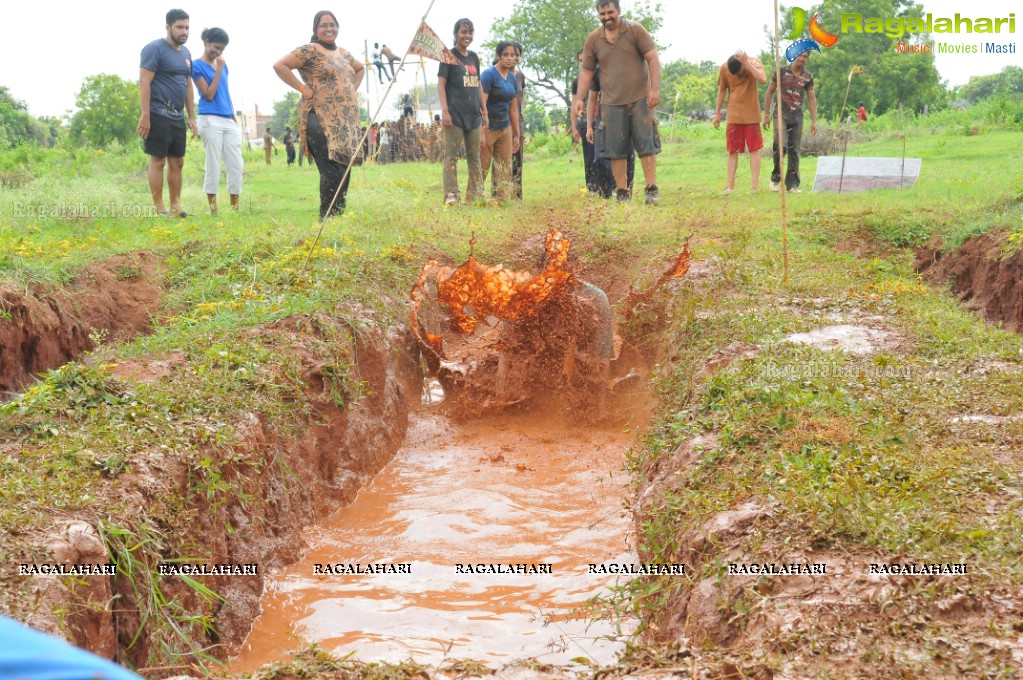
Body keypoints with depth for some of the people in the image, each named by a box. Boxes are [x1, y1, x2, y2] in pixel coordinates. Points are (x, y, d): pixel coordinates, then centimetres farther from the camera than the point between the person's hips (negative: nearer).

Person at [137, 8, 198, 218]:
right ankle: (159, 209, -2)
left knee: (177, 162, 8)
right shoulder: (155, 49, -9)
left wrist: (191, 117, 16)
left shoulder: (186, 53, 16)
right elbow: (144, 83, -14)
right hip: (158, 115, -8)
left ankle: (175, 207, 14)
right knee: (158, 161, -5)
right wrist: (145, 116, -20)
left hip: (177, 117, 8)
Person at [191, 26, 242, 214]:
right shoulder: (197, 65, -3)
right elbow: (209, 94, -10)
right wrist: (219, 70, -11)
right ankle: (213, 208, 1)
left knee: (236, 164, 2)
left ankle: (235, 207, 9)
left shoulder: (223, 64, 16)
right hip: (210, 120, -6)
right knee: (213, 165, -6)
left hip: (229, 121, 6)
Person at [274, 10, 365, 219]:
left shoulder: (343, 53, 18)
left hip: (346, 121, 8)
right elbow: (279, 65, -13)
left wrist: (353, 90, 20)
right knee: (332, 171, -17)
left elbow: (360, 68, 37)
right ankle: (327, 218, -13)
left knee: (344, 170, 7)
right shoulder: (310, 51, -5)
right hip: (321, 120, -8)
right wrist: (303, 88, -13)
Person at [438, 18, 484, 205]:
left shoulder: (473, 57, 15)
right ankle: (450, 195, -8)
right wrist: (444, 110, -17)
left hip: (473, 114, 6)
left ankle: (475, 195, 12)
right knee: (451, 156, -7)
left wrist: (483, 111, 16)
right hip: (455, 114, -6)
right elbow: (441, 85, -7)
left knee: (474, 157, 8)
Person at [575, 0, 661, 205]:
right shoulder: (593, 39, 6)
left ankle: (652, 190, 2)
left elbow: (653, 58, -5)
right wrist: (580, 98, 0)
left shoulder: (635, 30, -2)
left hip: (640, 98, -2)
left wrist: (655, 88, -14)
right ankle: (622, 193, 8)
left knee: (646, 144, -2)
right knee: (616, 149, 2)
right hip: (611, 102, 3)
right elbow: (586, 71, 11)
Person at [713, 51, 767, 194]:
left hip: (751, 115, -2)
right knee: (732, 151, 4)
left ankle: (755, 185, -1)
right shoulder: (724, 68, -6)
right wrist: (717, 113, 6)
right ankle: (730, 185, 8)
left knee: (754, 149, -2)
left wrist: (747, 64, -32)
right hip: (734, 115, 2)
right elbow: (722, 91, 6)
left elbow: (763, 79, -31)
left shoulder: (754, 62, -11)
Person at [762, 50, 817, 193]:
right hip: (781, 114, -3)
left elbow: (811, 99, 11)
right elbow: (769, 92, 4)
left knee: (794, 150, 3)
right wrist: (766, 114, 0)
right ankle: (775, 178, -2)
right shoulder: (781, 72, 0)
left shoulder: (808, 77, 7)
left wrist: (813, 121, 5)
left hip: (797, 117, 3)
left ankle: (792, 184, 9)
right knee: (781, 145, -20)